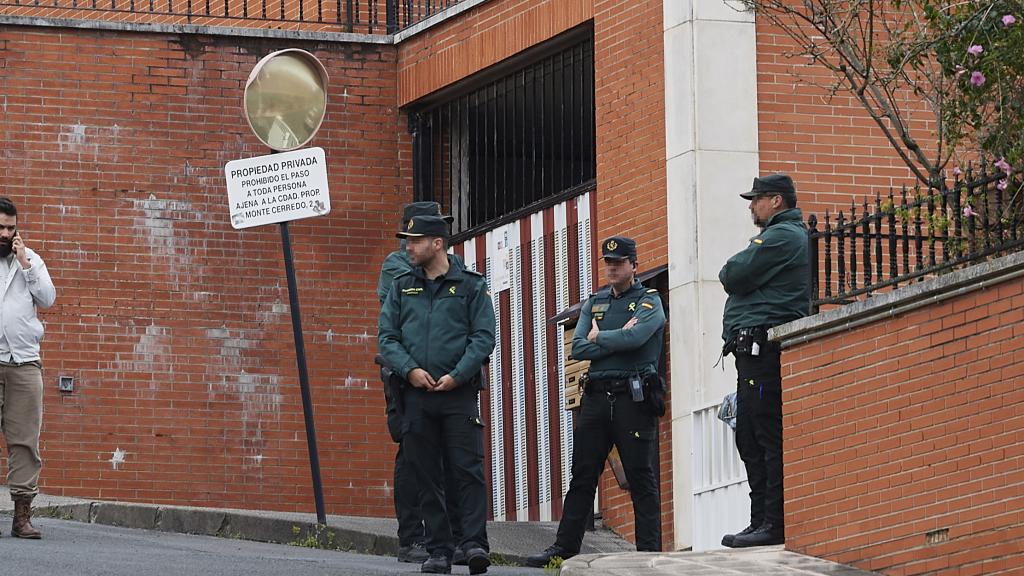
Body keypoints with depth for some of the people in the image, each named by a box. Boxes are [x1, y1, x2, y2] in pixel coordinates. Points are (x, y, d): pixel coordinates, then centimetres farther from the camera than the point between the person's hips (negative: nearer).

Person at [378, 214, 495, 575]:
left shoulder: (471, 286, 4)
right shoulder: (402, 287, 14)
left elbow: (484, 336, -2)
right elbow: (386, 336, 8)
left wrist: (457, 376, -13)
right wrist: (410, 369, -8)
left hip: (459, 393, -3)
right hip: (417, 393, 3)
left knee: (468, 469, -10)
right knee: (427, 475, 3)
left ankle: (475, 544, -12)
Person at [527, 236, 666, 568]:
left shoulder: (649, 302, 3)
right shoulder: (594, 304, 18)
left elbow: (636, 337, -17)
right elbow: (578, 349, 4)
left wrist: (599, 337, -2)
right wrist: (619, 339, -7)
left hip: (633, 398, -5)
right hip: (597, 397, 5)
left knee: (641, 478, -4)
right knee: (582, 475, 4)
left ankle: (649, 550, -2)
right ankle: (565, 546, 6)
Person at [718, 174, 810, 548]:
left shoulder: (781, 236, -9)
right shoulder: (785, 234, 26)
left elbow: (734, 277, -14)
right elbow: (738, 279, 26)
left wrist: (730, 271, 6)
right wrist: (737, 275, 7)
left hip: (763, 345, -11)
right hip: (756, 351, 11)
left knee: (769, 437, -13)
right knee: (749, 436, 11)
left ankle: (774, 524, -16)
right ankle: (762, 521, 12)